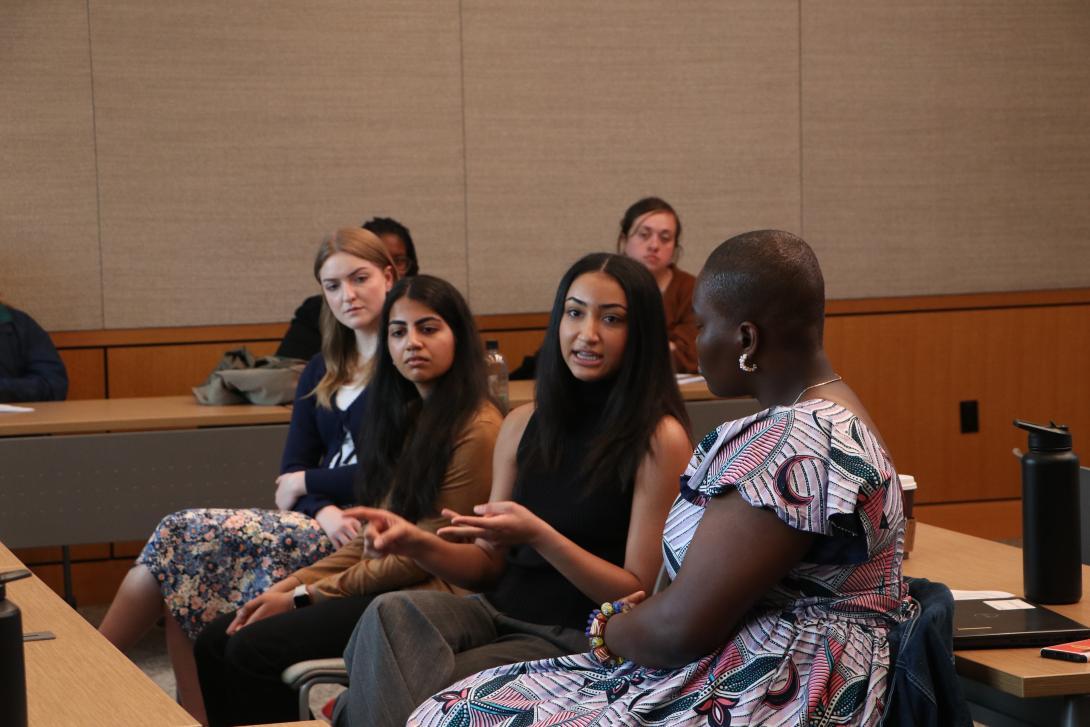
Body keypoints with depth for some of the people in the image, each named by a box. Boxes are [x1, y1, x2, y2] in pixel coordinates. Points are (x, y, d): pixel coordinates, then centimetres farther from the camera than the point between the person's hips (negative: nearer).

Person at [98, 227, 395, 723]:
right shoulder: (322, 371, 19)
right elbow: (290, 474, 10)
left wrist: (307, 483, -2)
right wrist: (325, 510, -11)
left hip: (364, 532, -7)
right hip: (318, 521, 7)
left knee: (186, 535, -20)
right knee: (184, 535, -19)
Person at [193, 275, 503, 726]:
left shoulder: (476, 430, -14)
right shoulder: (407, 416, 14)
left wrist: (303, 597, -10)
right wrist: (290, 585, 1)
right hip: (377, 580, 9)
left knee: (254, 648, -20)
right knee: (214, 643, -4)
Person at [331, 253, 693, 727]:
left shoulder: (660, 439, -8)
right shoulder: (523, 425, 9)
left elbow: (640, 594, -9)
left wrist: (538, 536, -22)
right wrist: (418, 543, -6)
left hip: (577, 639, -5)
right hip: (498, 612, 5)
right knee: (390, 612, -27)